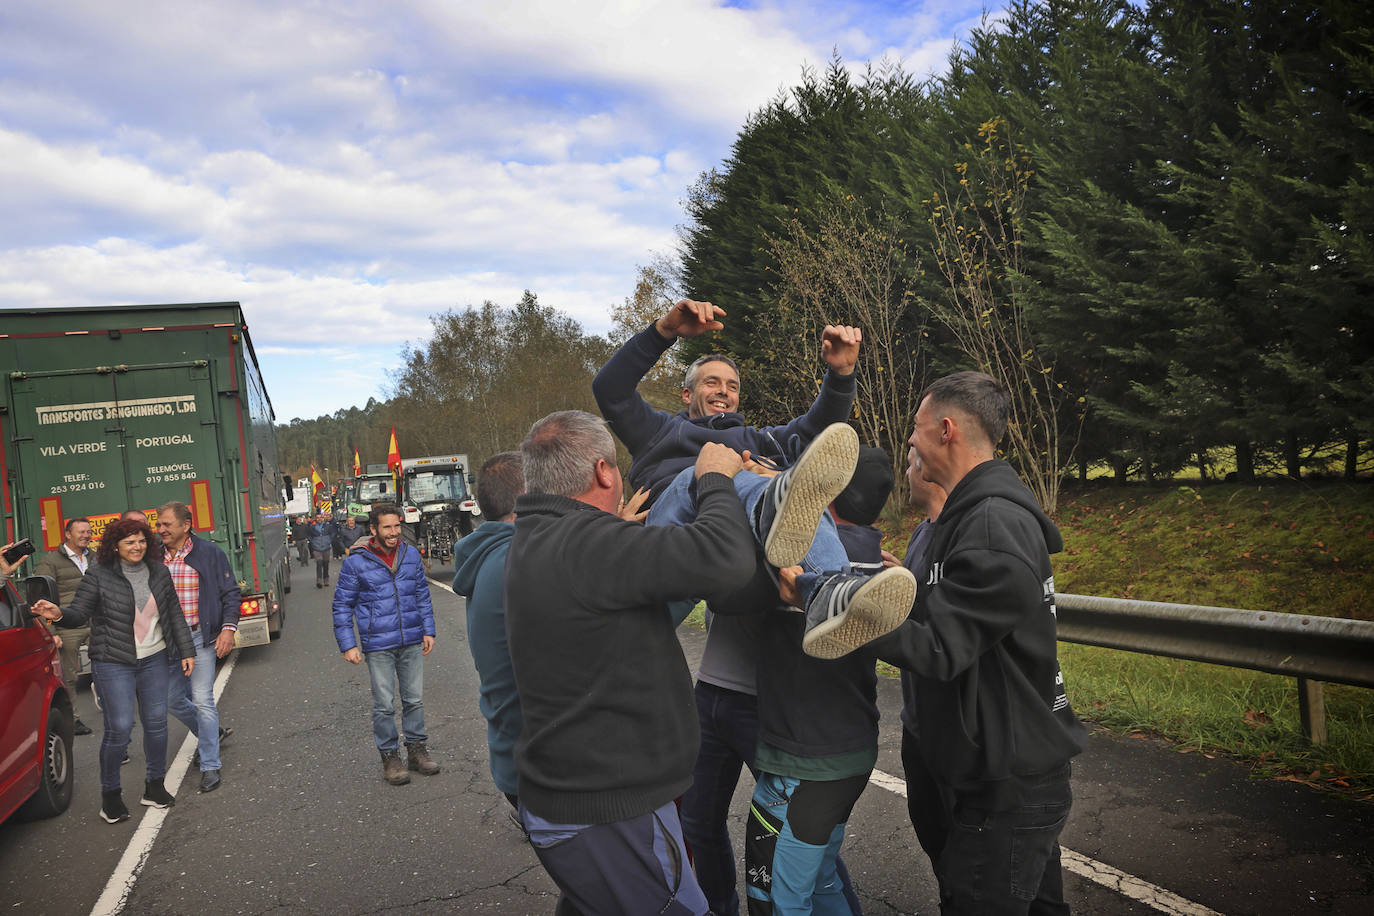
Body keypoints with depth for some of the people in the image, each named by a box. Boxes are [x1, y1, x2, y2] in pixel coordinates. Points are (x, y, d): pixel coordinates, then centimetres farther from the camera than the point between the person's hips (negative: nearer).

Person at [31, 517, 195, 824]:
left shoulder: (159, 572, 5)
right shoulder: (99, 576, -7)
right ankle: (110, 793, 11)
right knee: (119, 727, -8)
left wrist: (186, 650, 11)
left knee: (156, 723, 8)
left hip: (153, 660, 4)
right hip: (114, 663, -4)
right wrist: (59, 614, -30)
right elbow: (79, 613, -7)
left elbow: (174, 614, 12)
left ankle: (154, 785, 24)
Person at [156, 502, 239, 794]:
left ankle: (210, 766, 4)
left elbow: (230, 593, -1)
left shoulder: (210, 554, -4)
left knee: (202, 700, -7)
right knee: (173, 700, 13)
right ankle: (211, 733, 39)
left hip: (200, 637, -5)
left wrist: (228, 628, -12)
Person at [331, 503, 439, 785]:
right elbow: (342, 606, -1)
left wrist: (428, 630, 10)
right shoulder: (355, 562, -6)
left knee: (414, 699, 11)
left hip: (412, 643, 3)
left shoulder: (411, 554, 5)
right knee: (384, 705, 3)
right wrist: (348, 645, -6)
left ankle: (416, 749, 25)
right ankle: (390, 757, 17)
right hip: (378, 646, -3)